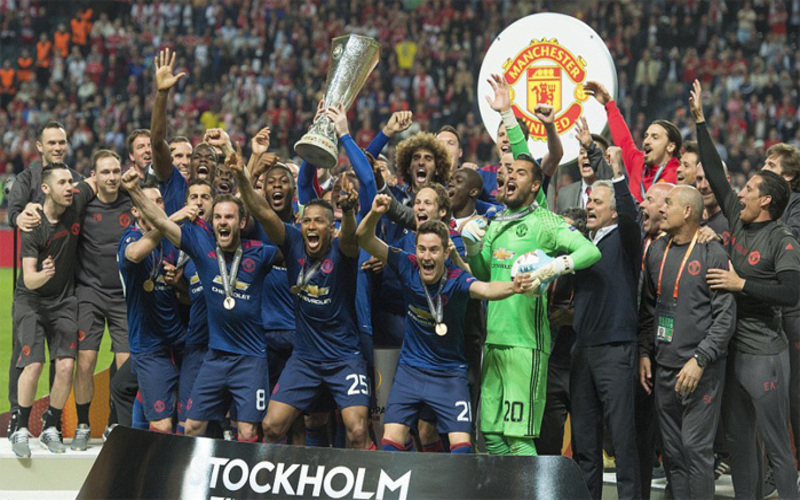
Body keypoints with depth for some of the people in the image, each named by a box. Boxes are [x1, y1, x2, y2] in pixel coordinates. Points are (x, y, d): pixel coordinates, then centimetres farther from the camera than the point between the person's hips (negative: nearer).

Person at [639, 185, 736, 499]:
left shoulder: (712, 254, -7)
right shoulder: (656, 251, 12)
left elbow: (725, 316, -10)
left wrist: (700, 360, -17)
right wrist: (644, 353, 12)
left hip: (702, 369, -6)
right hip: (663, 368, 6)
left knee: (696, 446, -8)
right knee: (672, 449, 8)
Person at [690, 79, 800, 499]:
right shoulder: (739, 221, 8)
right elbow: (715, 174, 14)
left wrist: (741, 284, -19)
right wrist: (699, 119, 14)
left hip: (763, 354, -8)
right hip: (732, 350, 8)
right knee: (737, 440, 12)